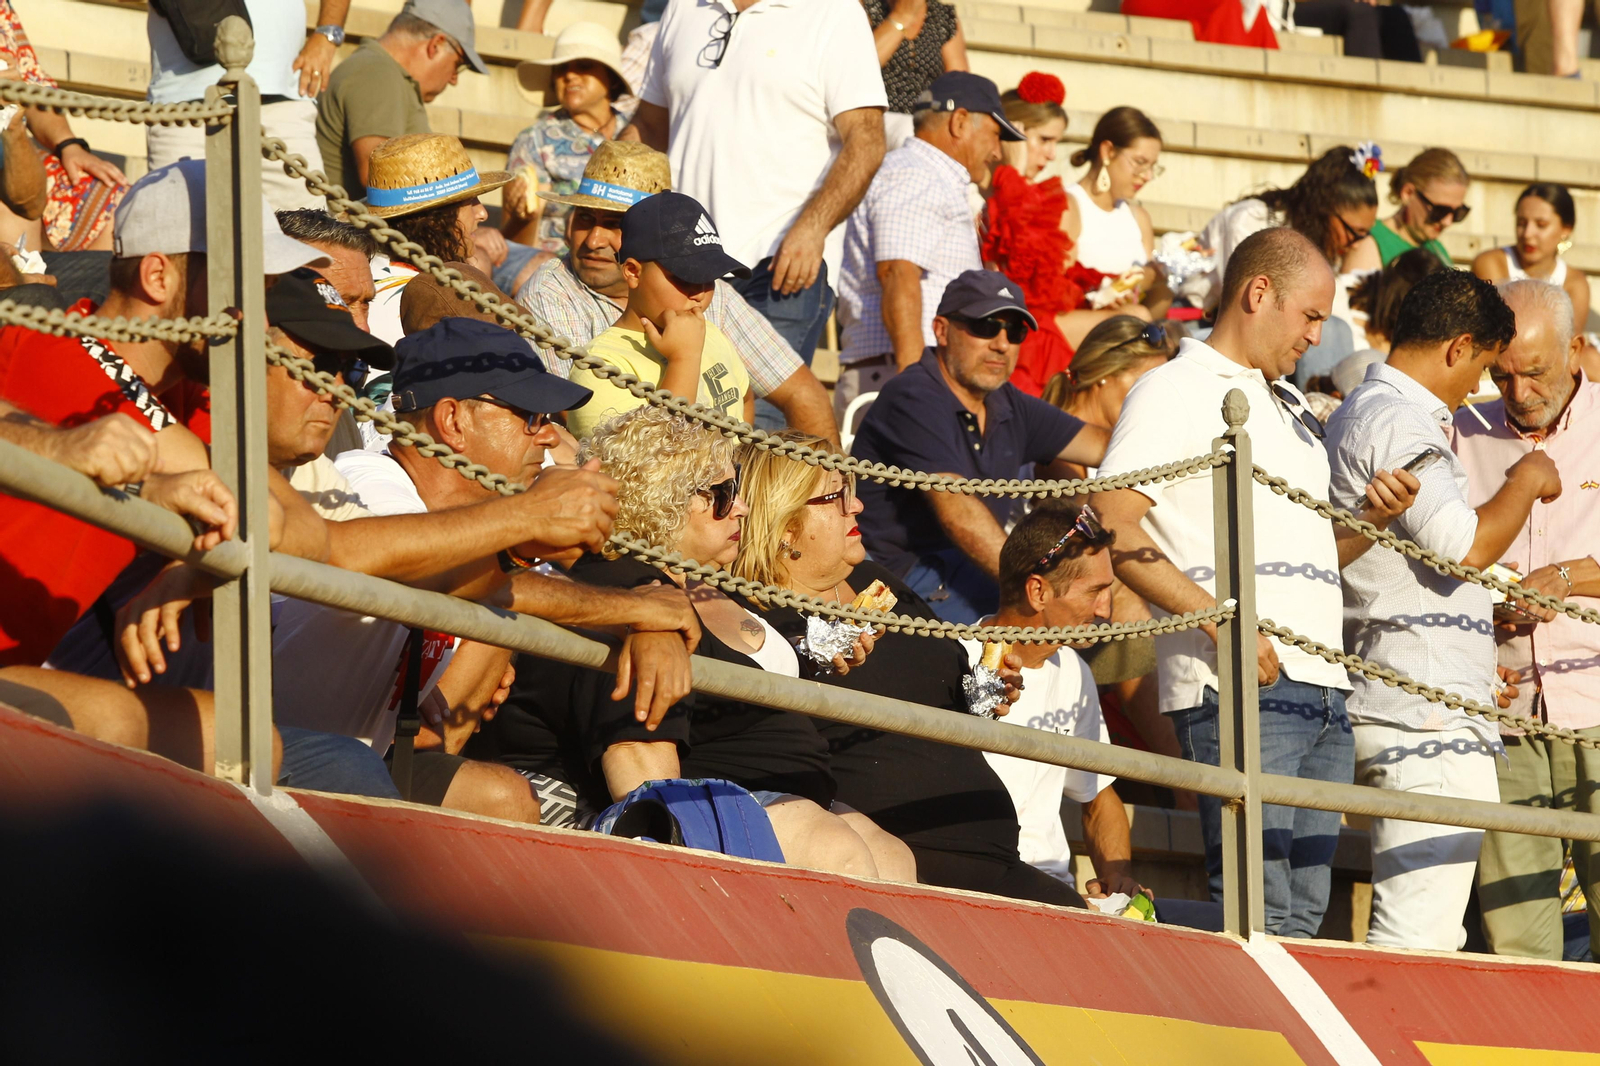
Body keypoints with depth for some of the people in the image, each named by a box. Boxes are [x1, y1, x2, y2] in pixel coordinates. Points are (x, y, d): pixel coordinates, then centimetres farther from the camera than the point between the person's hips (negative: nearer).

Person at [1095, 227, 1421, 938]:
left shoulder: (1291, 411, 26)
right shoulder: (1175, 392, 0)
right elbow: (1111, 526, -11)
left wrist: (1372, 520, 8)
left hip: (1324, 692, 8)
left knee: (1305, 915, 5)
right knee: (1258, 915, -15)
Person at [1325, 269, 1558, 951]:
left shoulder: (1357, 415, 22)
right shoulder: (1395, 422, -12)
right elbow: (1466, 544, -22)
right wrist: (1526, 482, -5)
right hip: (1426, 715, -11)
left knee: (1422, 937, 12)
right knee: (1415, 940, -15)